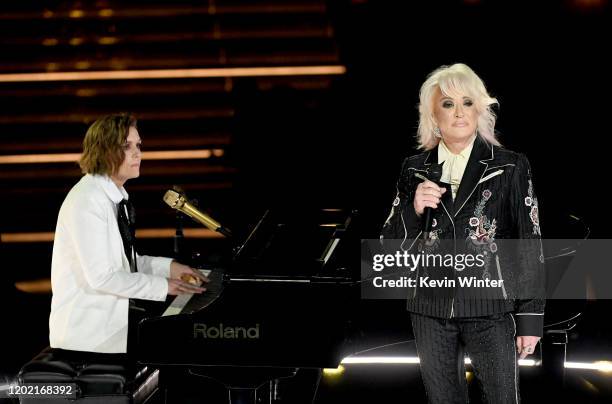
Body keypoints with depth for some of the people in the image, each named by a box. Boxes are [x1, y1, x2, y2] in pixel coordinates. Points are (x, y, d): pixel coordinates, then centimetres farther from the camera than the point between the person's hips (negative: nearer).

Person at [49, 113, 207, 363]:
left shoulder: (116, 196, 12)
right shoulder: (87, 201, -18)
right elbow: (101, 276, -23)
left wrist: (169, 267, 4)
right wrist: (163, 285, -18)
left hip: (113, 313, 9)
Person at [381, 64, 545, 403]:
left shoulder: (509, 168, -1)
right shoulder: (415, 170, 7)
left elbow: (530, 245, 0)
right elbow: (389, 247, 7)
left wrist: (531, 318, -3)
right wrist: (413, 209, -12)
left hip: (490, 308, -3)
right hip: (431, 310, 3)